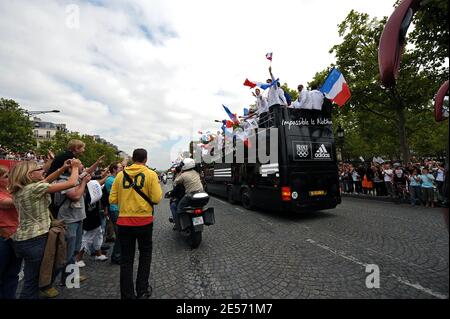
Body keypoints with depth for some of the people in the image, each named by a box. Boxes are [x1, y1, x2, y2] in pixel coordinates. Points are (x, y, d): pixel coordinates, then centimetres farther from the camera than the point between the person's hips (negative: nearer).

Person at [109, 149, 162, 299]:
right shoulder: (150, 174, -9)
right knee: (145, 254, 20)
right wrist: (158, 189, 6)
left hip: (124, 221, 2)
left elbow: (112, 199, 0)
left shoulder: (120, 174, 0)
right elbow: (156, 198, -14)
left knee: (126, 259, 15)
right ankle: (142, 290, 26)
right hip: (144, 220, -2)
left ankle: (127, 295, 25)